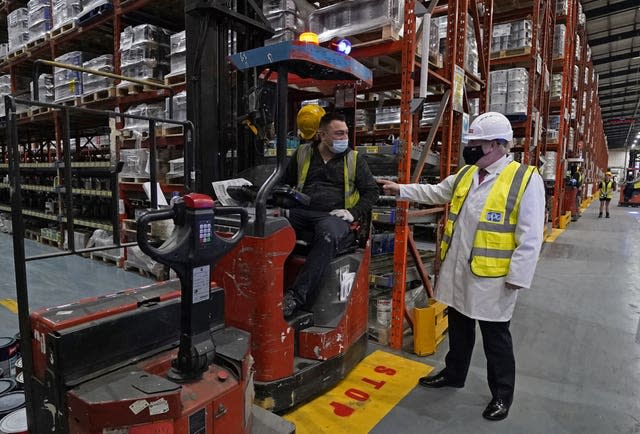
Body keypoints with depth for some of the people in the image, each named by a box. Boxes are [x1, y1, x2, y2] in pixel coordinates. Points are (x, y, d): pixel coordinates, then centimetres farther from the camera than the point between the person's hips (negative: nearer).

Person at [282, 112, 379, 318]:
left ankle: (296, 296, -38)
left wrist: (353, 213, -3)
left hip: (335, 216, -2)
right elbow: (285, 184, 24)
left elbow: (371, 191, 13)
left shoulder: (354, 159, 14)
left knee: (328, 234, -39)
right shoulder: (302, 154, 18)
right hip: (301, 212, 2)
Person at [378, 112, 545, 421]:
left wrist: (518, 276, -17)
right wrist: (400, 190, 21)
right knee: (459, 327, 22)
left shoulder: (526, 179, -13)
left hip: (491, 276, -6)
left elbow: (530, 236, -15)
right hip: (457, 269, 6)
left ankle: (502, 395, 31)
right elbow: (435, 193, 22)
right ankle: (453, 374, 42)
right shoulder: (466, 174, 8)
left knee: (495, 336, 10)